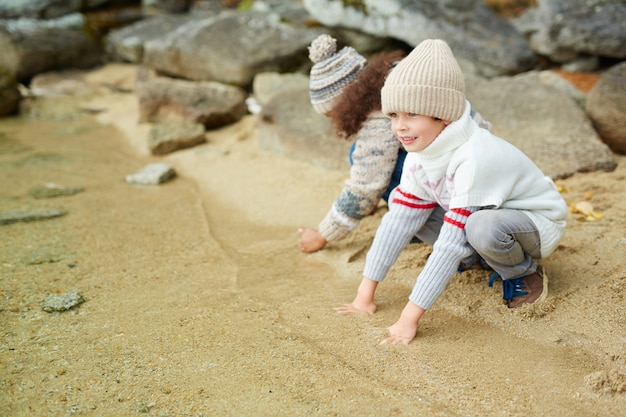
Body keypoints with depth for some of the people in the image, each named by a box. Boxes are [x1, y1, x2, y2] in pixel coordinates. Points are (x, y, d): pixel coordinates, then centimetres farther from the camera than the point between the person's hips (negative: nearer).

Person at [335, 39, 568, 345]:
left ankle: (526, 274, -6)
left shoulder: (475, 158, -36)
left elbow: (451, 243, -39)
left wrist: (409, 318, -38)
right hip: (482, 215, 7)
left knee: (482, 226, -40)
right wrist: (365, 295, -14)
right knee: (406, 207, -8)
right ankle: (480, 259, 7)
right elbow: (398, 220, -11)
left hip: (539, 224, -7)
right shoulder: (420, 152, -11)